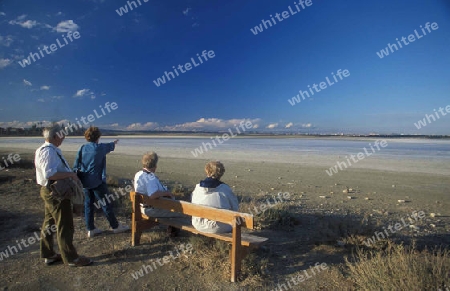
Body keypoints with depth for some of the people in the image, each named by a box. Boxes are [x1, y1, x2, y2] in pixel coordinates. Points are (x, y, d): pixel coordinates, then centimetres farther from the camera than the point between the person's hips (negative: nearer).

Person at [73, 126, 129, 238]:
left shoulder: (82, 148, 2)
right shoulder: (101, 147, -8)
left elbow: (76, 165, 2)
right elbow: (111, 146, 15)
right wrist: (115, 142, 37)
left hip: (85, 181, 5)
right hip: (97, 181, -5)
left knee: (88, 204, 13)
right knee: (106, 204, 4)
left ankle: (90, 229, 21)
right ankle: (115, 226, 16)